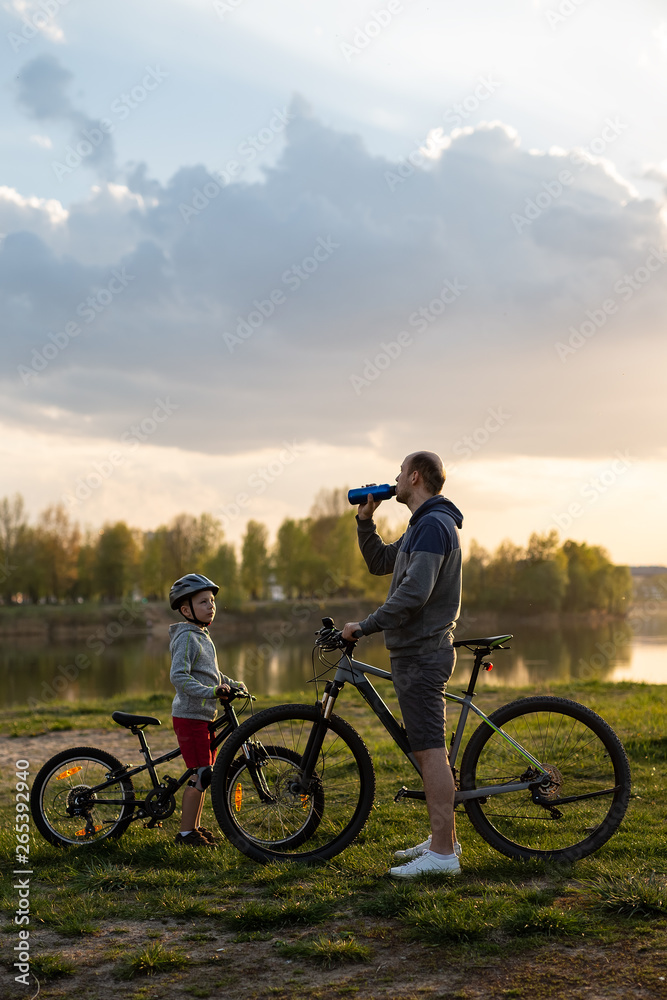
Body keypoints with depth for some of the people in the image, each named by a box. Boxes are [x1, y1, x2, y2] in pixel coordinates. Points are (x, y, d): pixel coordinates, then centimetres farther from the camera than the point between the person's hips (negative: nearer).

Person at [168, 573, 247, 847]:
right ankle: (186, 832, 0)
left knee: (205, 774, 14)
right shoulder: (187, 638, -15)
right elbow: (178, 676, -26)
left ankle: (196, 826, 23)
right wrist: (210, 692, -31)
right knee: (200, 774, -9)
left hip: (204, 716, 10)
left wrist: (232, 684, 15)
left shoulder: (203, 636, 16)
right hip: (190, 716, -10)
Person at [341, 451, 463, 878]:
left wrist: (365, 627, -19)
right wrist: (366, 518, 15)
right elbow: (379, 562, 27)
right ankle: (444, 838, 22)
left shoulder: (433, 525, -16)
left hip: (422, 653, -11)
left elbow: (414, 592, -26)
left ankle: (443, 853, -8)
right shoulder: (424, 525, 18)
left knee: (430, 751, -10)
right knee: (430, 750, 14)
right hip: (419, 650, 11)